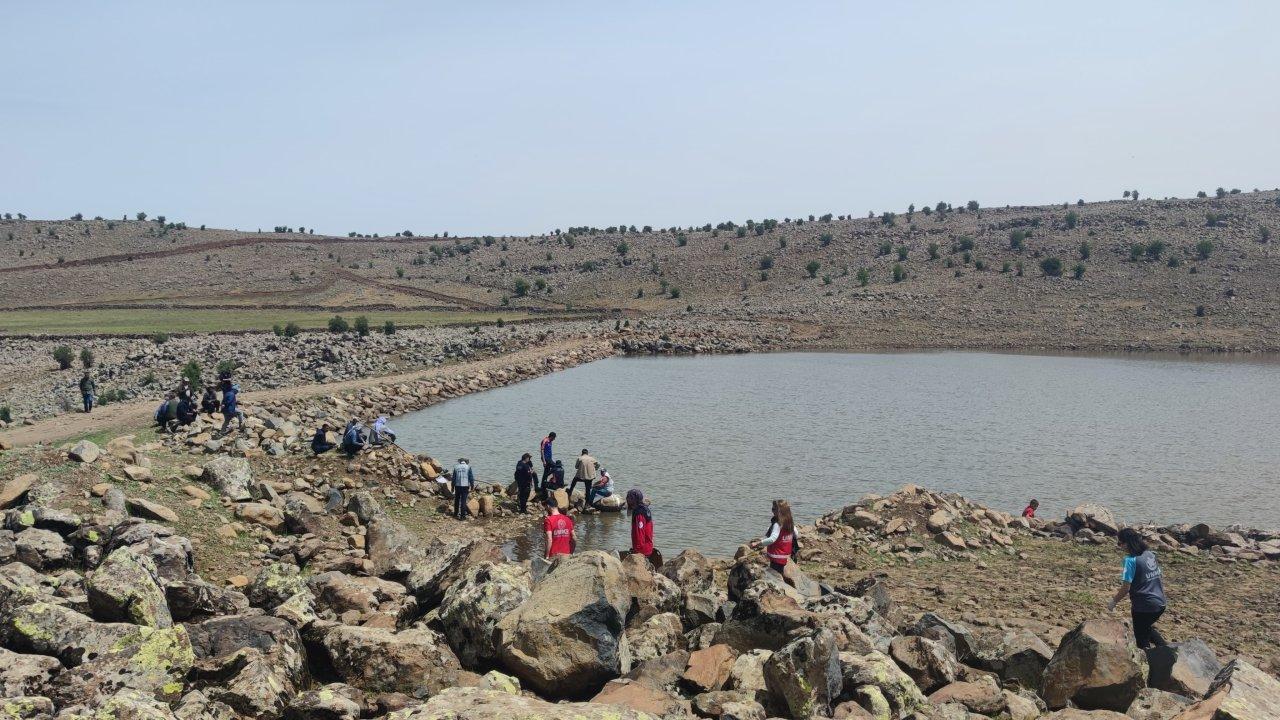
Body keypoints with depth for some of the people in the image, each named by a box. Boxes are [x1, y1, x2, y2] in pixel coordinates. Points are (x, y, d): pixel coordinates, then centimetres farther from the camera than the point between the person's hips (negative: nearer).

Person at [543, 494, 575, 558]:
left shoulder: (548, 520, -10)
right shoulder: (568, 519, 5)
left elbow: (549, 540, -17)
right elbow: (574, 538, 6)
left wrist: (547, 556, -11)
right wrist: (571, 553, 17)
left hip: (554, 555, -5)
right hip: (566, 554, 5)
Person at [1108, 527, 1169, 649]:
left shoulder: (1130, 559, -18)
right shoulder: (1150, 554, 5)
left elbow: (1125, 588, -19)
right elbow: (1161, 577, 15)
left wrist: (1113, 601, -5)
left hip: (1144, 607, -8)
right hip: (1160, 604, 8)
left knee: (1142, 642, 9)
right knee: (1147, 628, 31)